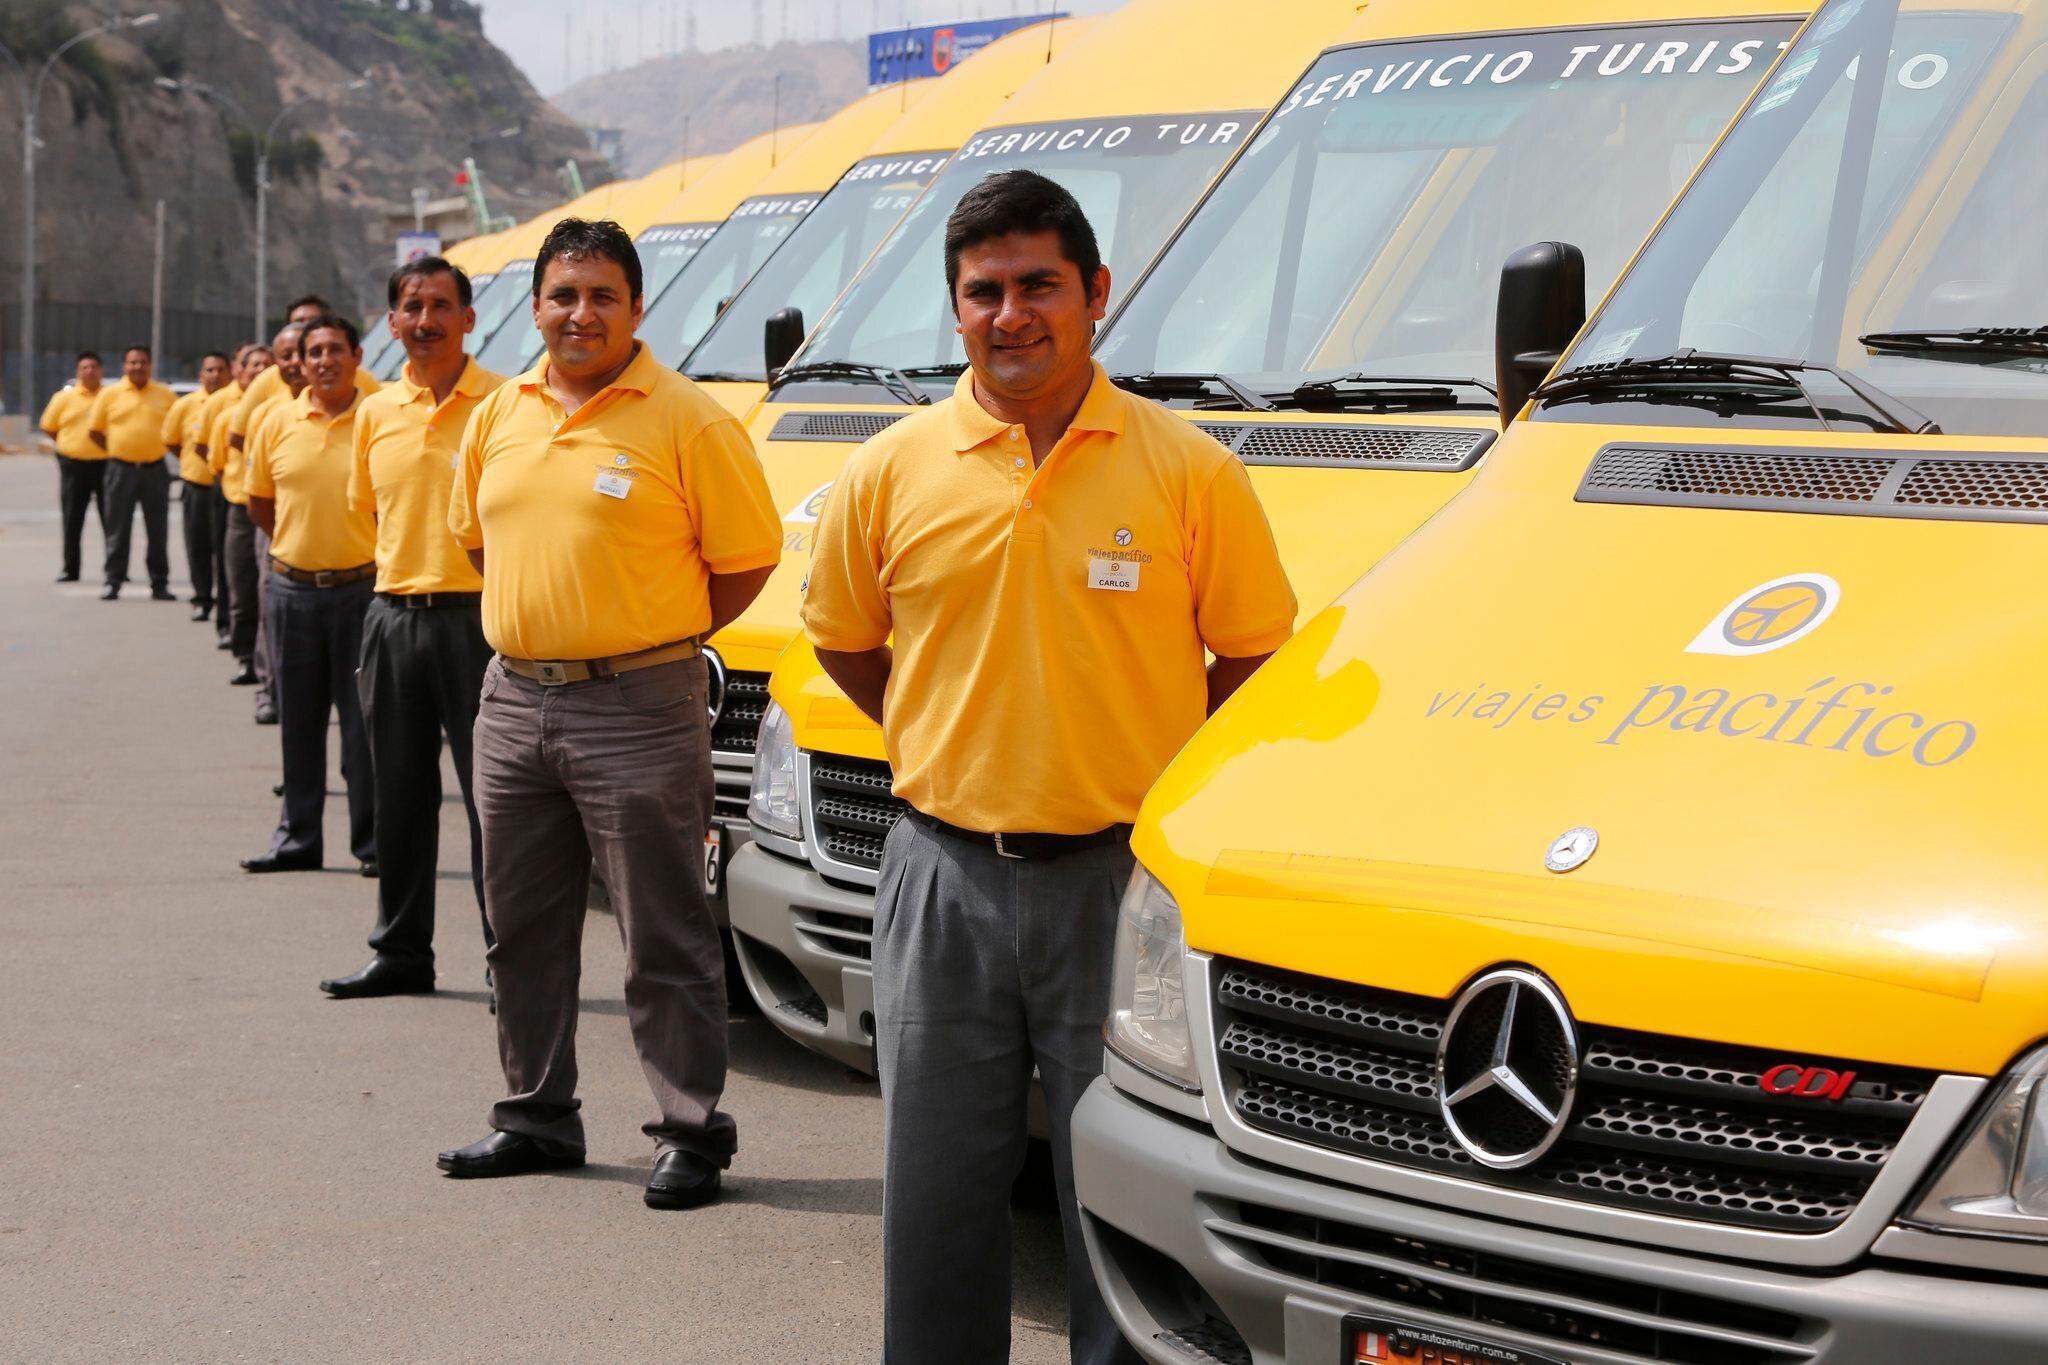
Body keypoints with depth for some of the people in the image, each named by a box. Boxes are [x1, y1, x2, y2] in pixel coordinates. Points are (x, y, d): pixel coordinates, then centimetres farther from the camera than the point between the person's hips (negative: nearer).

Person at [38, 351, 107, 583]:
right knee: (72, 520, 4)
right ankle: (70, 569, 11)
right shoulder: (64, 397, 3)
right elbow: (48, 427, 10)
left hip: (105, 464, -1)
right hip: (73, 466, 1)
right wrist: (68, 446, 5)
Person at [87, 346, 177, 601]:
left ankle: (160, 584, 12)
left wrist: (162, 448, 6)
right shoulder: (109, 394, 1)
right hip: (121, 470, -1)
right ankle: (113, 582, 8)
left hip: (155, 470, 1)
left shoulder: (165, 395, 3)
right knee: (117, 530, 3)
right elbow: (95, 431, 7)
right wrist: (115, 451, 5)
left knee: (157, 530, 5)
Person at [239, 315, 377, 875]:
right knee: (298, 719, 11)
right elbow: (259, 502, 15)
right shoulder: (278, 422, 4)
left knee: (364, 721, 1)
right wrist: (297, 544, 12)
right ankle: (297, 838, 20)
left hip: (360, 589, -3)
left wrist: (378, 554, -2)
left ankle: (373, 842, 9)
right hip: (291, 590, 3)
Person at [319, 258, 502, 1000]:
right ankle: (400, 951, 22)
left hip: (475, 614, -6)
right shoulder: (376, 413, 11)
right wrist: (404, 574, 14)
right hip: (393, 614, 6)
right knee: (400, 795, 12)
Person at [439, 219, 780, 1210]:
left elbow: (746, 560, -7)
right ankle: (537, 1116, 28)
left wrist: (654, 641, -2)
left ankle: (692, 1131, 7)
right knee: (523, 928, 15)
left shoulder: (687, 422, -9)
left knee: (664, 936, -1)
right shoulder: (500, 416, 10)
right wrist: (535, 628, 13)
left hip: (636, 708, -6)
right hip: (513, 698, 7)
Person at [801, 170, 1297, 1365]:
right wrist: (957, 749, 9)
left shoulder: (1188, 471, -3)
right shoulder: (891, 473, 2)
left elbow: (1257, 655, 5)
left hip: (1123, 878, -2)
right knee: (938, 1187, 11)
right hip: (946, 876, 2)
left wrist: (1164, 778, 1)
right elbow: (844, 641, 15)